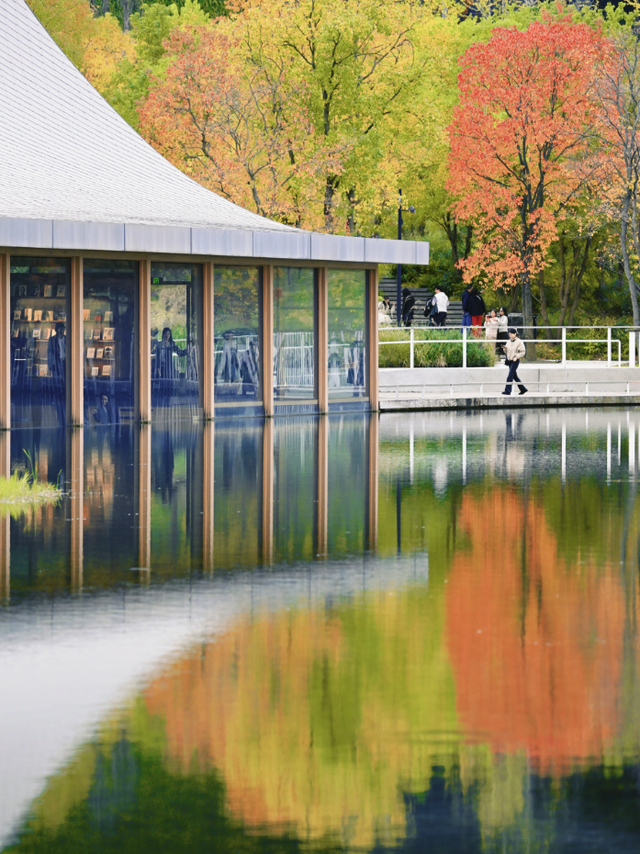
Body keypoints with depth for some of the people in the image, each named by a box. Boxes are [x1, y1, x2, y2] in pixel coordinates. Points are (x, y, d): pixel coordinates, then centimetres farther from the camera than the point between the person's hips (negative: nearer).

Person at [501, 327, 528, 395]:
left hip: (515, 361, -8)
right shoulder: (508, 342, 12)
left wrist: (516, 357, -19)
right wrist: (505, 348, -3)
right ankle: (523, 389, 22)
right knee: (515, 376, 12)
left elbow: (523, 352, -9)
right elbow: (506, 352, 18)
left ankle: (507, 390, -14)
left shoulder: (519, 342, -8)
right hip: (509, 360, 8)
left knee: (510, 375, -13)